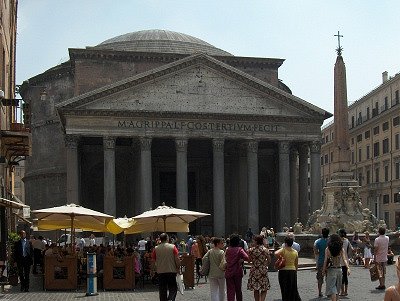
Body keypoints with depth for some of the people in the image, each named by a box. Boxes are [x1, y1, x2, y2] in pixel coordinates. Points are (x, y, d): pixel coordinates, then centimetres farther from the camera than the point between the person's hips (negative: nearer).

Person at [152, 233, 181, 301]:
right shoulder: (172, 247, -6)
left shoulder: (156, 249, 1)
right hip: (172, 271, -2)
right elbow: (177, 259, -10)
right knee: (173, 288, 6)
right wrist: (178, 268, 3)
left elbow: (153, 260, 4)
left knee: (162, 289, 12)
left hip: (161, 272, 2)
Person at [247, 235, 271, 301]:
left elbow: (249, 260, 5)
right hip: (263, 270, -2)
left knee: (256, 289, 12)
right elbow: (269, 260, -3)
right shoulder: (265, 250, -9)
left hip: (254, 270, 2)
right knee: (264, 289, 7)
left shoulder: (251, 250, -6)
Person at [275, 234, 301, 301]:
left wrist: (282, 248, -15)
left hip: (283, 271, -4)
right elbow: (296, 264, 8)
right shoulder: (295, 252, 2)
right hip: (293, 271, 4)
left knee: (285, 290, 6)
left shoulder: (283, 250, -12)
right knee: (293, 290, 16)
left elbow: (276, 253, -33)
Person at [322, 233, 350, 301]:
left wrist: (324, 270, -1)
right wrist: (348, 268, -7)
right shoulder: (341, 249, 0)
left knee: (332, 288, -2)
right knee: (337, 287, 17)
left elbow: (326, 260, -7)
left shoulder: (328, 249, -7)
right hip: (339, 269, 3)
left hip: (331, 269, -3)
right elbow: (344, 259, -7)